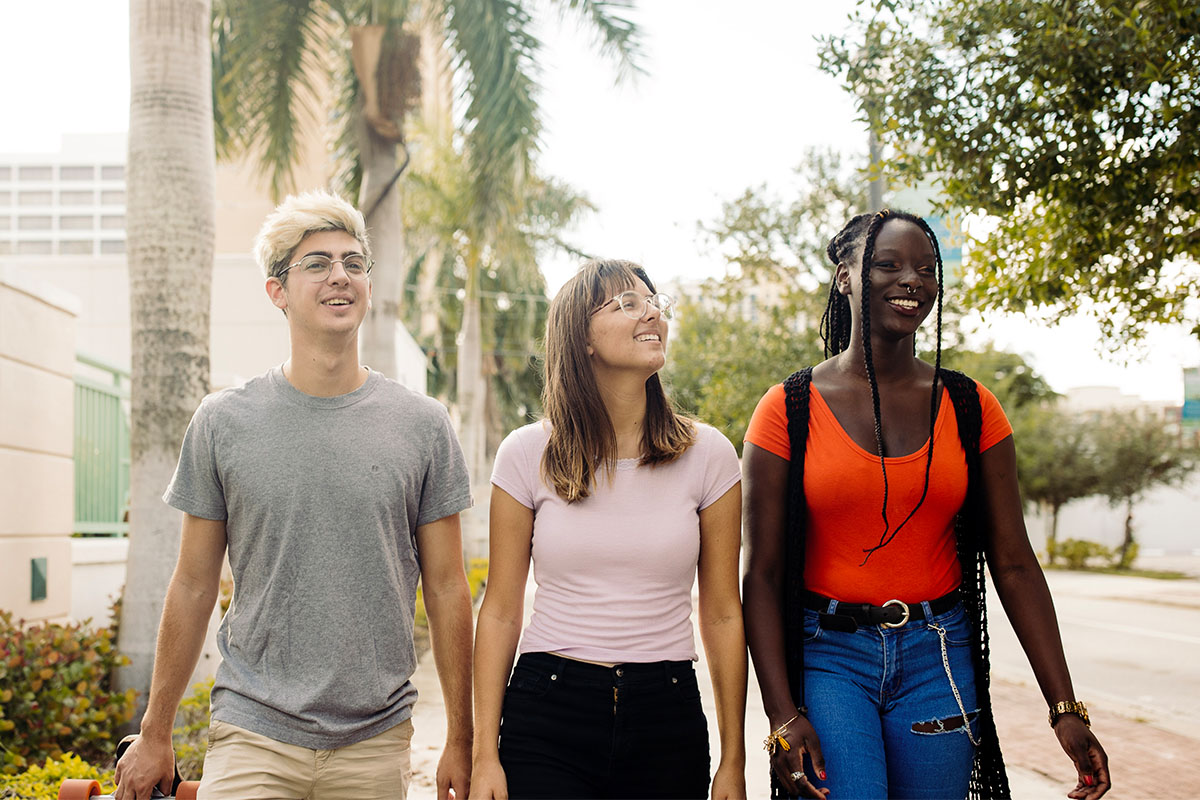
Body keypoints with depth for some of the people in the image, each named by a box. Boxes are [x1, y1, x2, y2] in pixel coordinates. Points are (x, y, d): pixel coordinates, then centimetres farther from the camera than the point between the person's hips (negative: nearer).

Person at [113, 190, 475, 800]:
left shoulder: (422, 425, 1)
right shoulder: (223, 422, 1)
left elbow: (446, 589, 3)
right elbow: (193, 586, 6)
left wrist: (460, 743, 3)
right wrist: (154, 735, 8)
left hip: (376, 740, 1)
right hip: (253, 734, 0)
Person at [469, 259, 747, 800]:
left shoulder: (707, 455, 0)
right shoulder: (527, 454, -2)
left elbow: (722, 615, 3)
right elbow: (500, 611, 1)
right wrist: (485, 756, -2)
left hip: (668, 719, 1)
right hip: (546, 719, -1)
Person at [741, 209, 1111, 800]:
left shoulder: (970, 408, 3)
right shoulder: (790, 410, -4)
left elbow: (1014, 563, 3)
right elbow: (762, 574, -5)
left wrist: (1065, 707, -1)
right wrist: (783, 716, -12)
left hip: (938, 658, 3)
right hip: (828, 655, -2)